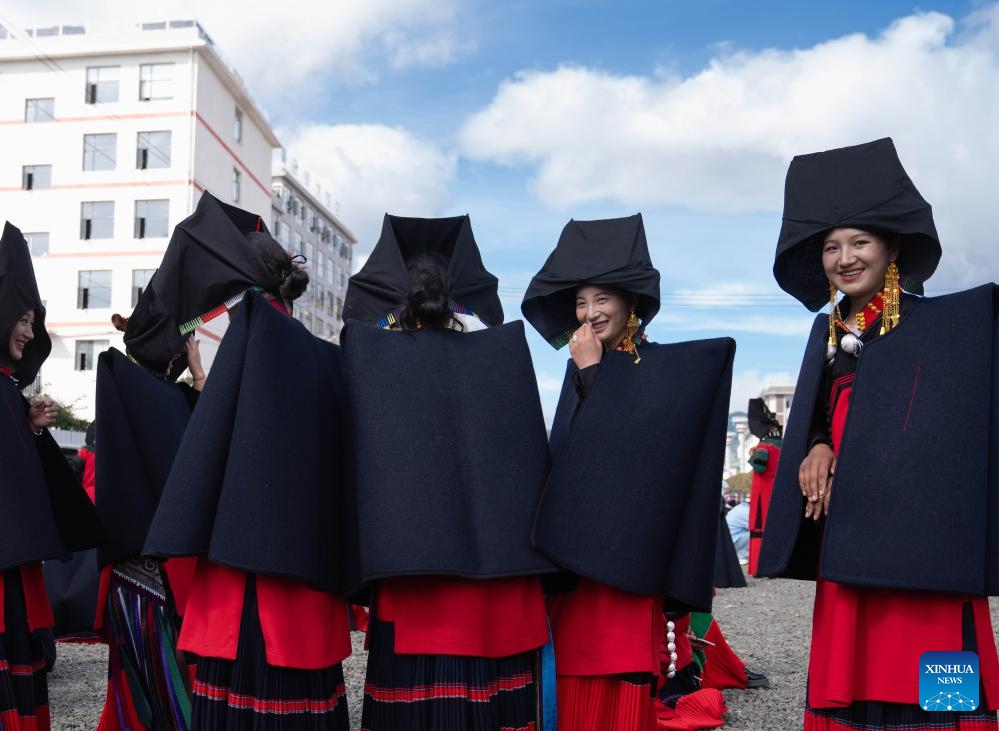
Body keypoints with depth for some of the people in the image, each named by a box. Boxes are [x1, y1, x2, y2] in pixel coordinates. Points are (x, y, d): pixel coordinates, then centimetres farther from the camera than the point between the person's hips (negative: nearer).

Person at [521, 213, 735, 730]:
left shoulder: (667, 368, -1)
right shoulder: (581, 370, 13)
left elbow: (632, 447, -11)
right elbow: (564, 454, 6)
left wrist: (591, 376, -10)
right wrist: (584, 376, -2)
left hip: (627, 552, -4)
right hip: (573, 551, 4)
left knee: (620, 681, -4)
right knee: (573, 683, 4)